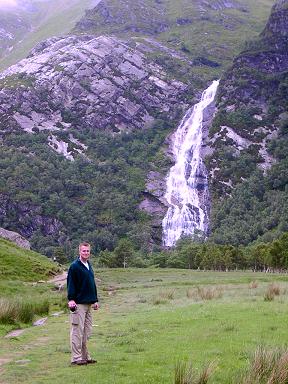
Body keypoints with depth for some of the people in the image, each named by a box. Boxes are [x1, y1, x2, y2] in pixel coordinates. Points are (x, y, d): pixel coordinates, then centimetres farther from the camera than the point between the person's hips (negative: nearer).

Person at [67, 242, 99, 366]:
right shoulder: (74, 266, -8)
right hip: (78, 304, -8)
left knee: (87, 332, 12)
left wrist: (95, 300, 21)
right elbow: (70, 284, -12)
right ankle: (76, 358, -1)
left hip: (88, 304, 8)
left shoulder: (89, 266, 16)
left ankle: (85, 356, 19)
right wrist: (71, 299, -20)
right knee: (77, 331, -5)